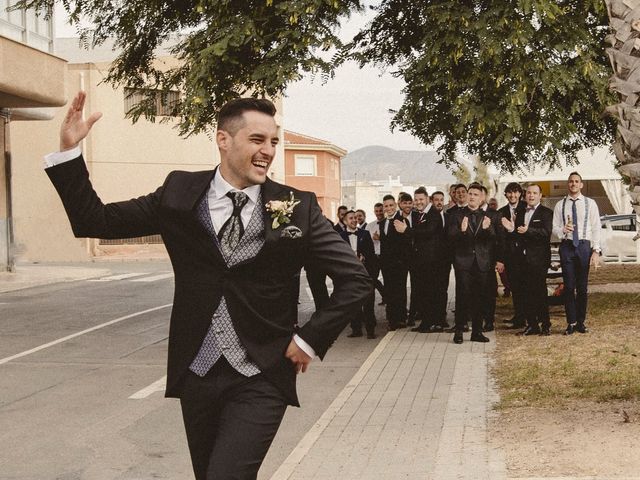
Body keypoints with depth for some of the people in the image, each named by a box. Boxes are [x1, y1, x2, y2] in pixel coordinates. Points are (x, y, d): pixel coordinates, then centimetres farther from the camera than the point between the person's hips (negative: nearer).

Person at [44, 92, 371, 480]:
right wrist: (69, 151, -8)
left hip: (261, 378, -3)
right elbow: (97, 221, 2)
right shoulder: (180, 193, 0)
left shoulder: (298, 207, -6)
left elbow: (356, 278, -2)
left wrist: (310, 340, -6)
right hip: (196, 372, 3)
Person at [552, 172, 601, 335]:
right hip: (566, 246, 1)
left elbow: (596, 228, 0)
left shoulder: (590, 203, 4)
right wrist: (563, 230, -18)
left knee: (582, 286, 4)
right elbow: (555, 227, 6)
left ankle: (581, 321, 15)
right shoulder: (560, 205, 7)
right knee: (569, 286, 1)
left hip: (584, 246, 0)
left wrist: (596, 251, -8)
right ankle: (571, 322, 8)